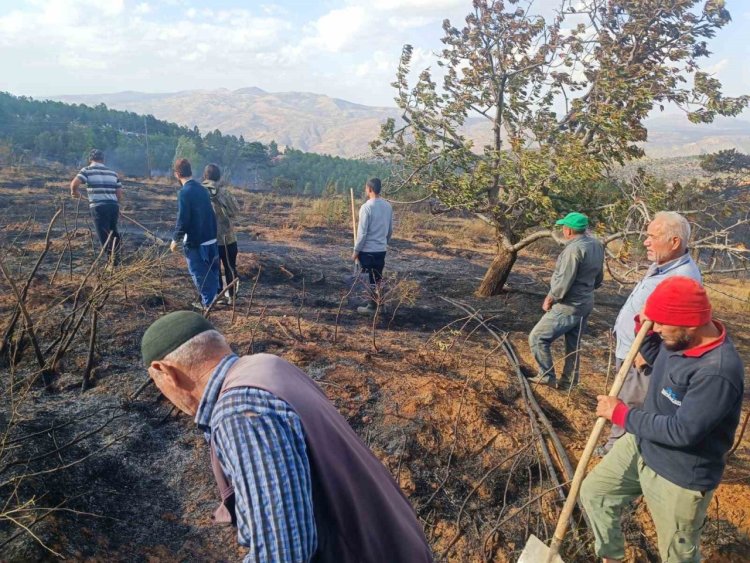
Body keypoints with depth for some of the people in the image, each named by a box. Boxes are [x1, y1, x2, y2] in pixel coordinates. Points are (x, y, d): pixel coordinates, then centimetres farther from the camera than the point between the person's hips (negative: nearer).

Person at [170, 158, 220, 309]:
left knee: (199, 273, 5)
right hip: (210, 238, 7)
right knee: (211, 271, 17)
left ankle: (208, 301, 11)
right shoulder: (202, 189, 6)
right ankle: (213, 297, 26)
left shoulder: (184, 192, -17)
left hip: (195, 241, -7)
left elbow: (183, 220, -19)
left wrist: (175, 239, -8)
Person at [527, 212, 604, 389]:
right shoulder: (597, 245, 5)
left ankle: (547, 376, 6)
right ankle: (569, 380, 28)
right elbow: (599, 278, 13)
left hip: (567, 307, -9)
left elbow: (563, 282, -24)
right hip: (585, 304, 9)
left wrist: (550, 298, -9)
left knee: (537, 338, 0)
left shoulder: (574, 249, -23)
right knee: (573, 344, 19)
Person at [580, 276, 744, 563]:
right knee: (594, 491, 18)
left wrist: (621, 413, -22)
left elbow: (681, 432, -32)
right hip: (642, 445, 8)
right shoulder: (678, 338, -8)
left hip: (679, 477, -8)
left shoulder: (718, 372, -34)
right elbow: (656, 358, 15)